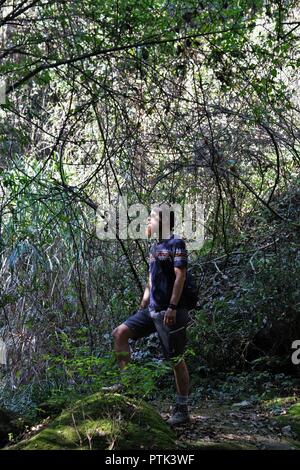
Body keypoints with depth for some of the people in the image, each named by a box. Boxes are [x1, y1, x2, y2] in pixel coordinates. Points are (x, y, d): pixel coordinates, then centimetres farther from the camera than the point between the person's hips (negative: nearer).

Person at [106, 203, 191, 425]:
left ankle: (182, 409, 8)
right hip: (152, 310, 8)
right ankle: (126, 383, 3)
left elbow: (180, 276, -17)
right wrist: (142, 308, 19)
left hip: (170, 311, -8)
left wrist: (172, 307, -23)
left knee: (176, 359, -2)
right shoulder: (154, 247, 17)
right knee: (120, 333, -1)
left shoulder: (176, 244, -9)